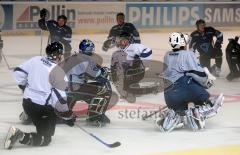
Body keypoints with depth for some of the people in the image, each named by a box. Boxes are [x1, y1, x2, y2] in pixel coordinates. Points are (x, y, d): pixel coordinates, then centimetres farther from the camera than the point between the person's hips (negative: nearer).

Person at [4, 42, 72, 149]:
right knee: (46, 139, -6)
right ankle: (21, 136, -24)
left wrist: (23, 86, 23)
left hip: (27, 101, 8)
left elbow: (18, 72, 7)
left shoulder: (36, 60, 0)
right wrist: (66, 111, -2)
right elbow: (60, 96, -17)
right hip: (42, 107, -8)